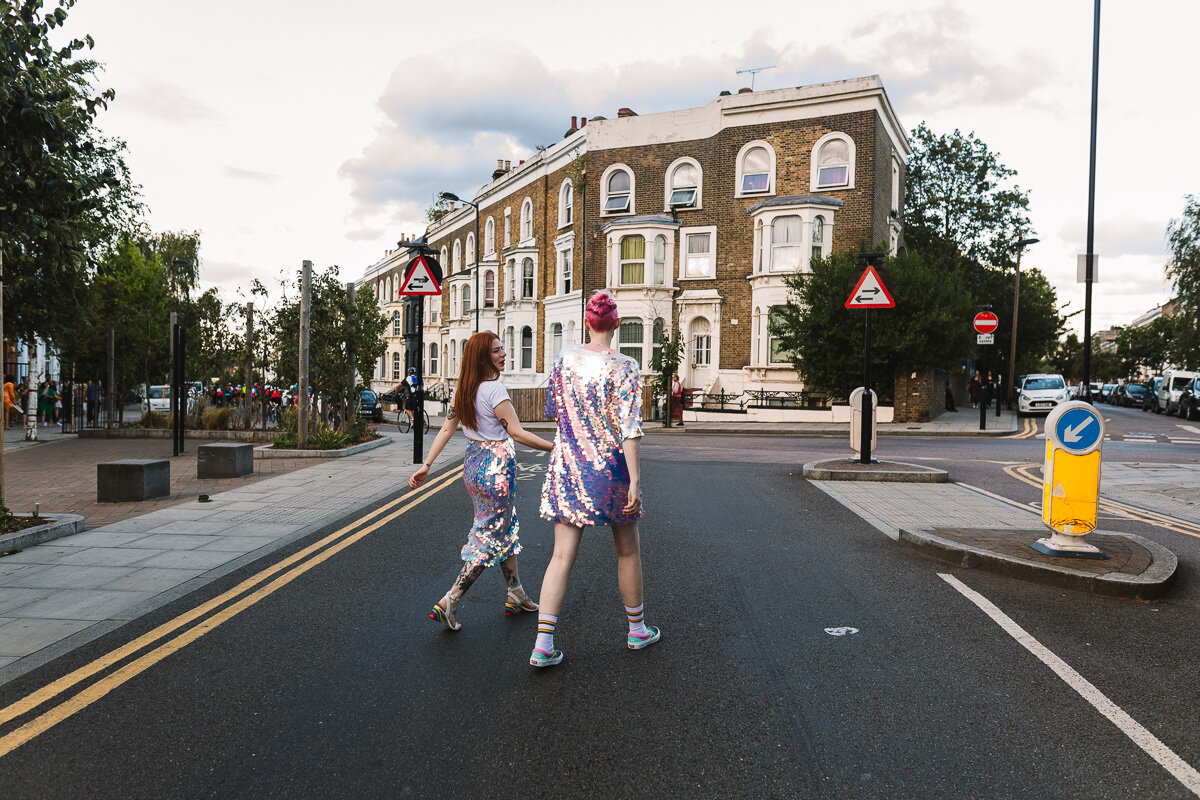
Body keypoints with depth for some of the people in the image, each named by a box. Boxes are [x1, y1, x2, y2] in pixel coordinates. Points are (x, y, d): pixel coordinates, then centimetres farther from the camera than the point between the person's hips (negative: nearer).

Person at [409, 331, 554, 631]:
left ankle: (516, 595, 29)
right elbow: (516, 432, -19)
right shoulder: (494, 389, -18)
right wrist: (555, 448, -14)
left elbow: (446, 429, 5)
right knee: (491, 538, 1)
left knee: (506, 528, 20)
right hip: (496, 467, -9)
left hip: (473, 464, 9)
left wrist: (426, 465, 8)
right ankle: (448, 602, 0)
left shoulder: (462, 389, 6)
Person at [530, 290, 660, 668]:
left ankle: (543, 644, -1)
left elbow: (551, 409, 12)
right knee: (628, 550, 16)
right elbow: (629, 428, -18)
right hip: (610, 466, -3)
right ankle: (637, 629, 32)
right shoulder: (624, 367, -13)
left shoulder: (564, 358, 0)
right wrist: (634, 482, -17)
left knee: (562, 555, 5)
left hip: (567, 464, 3)